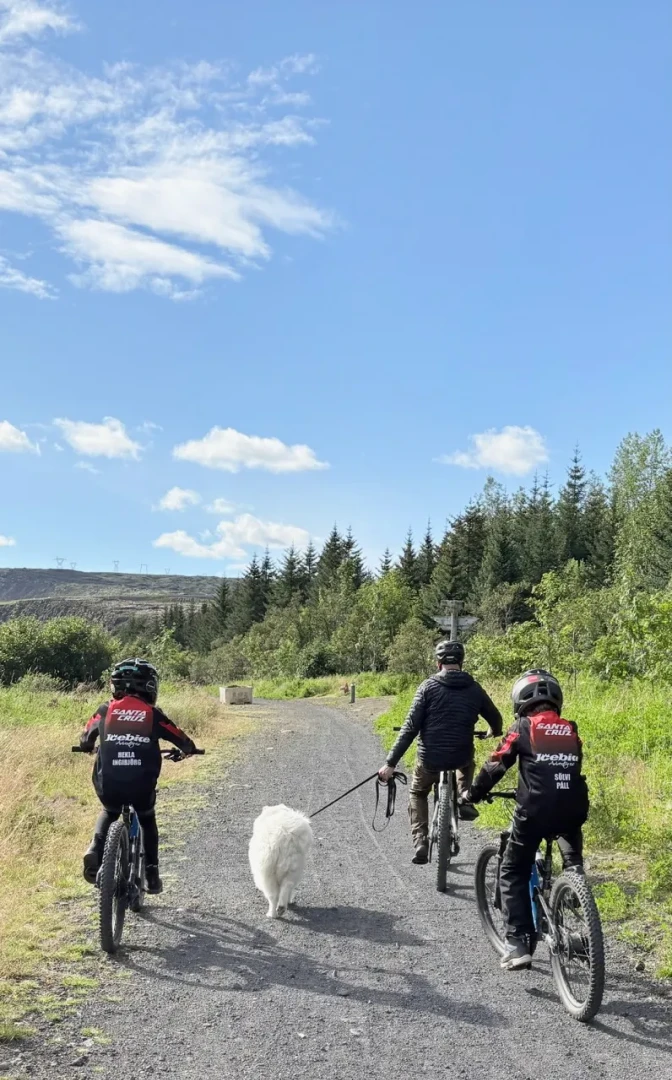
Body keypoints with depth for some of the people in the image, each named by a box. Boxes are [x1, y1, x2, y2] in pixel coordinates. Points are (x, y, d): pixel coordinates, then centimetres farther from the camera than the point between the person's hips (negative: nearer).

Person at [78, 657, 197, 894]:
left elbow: (85, 738, 20)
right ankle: (151, 873, 23)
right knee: (147, 821, 28)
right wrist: (188, 749, 34)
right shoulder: (153, 714, 3)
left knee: (108, 814, 33)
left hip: (108, 785, 1)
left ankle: (95, 850, 9)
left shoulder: (106, 710, 6)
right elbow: (182, 741, 11)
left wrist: (87, 746, 44)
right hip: (141, 786, -1)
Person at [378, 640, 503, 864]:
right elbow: (496, 719, 14)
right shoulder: (474, 689, 1)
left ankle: (420, 843, 10)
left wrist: (391, 763, -8)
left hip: (430, 758, -2)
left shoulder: (428, 687, -6)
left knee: (417, 794, 26)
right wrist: (495, 732, 39)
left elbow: (411, 728, -11)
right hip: (461, 757, 2)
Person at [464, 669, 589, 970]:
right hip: (572, 810, 4)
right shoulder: (570, 730, 14)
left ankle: (517, 943, 6)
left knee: (513, 874, 13)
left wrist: (473, 794, 19)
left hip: (534, 811, -4)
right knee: (573, 868, 31)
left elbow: (496, 765, 3)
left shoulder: (523, 727, 2)